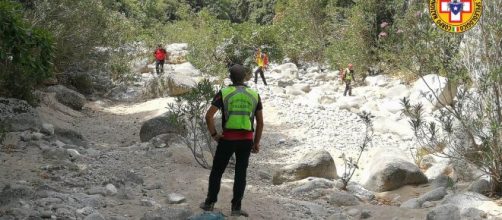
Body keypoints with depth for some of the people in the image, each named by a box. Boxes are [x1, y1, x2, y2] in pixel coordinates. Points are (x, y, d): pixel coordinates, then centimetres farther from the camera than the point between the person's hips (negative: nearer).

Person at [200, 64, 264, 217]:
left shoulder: (223, 93, -3)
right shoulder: (254, 95, 4)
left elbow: (209, 116, -12)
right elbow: (260, 122, 6)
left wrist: (214, 134, -1)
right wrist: (256, 143, 13)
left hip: (227, 139, -1)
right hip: (246, 140, 2)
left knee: (217, 171, 13)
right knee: (241, 173, 10)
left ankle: (210, 203, 21)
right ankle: (236, 207, 11)